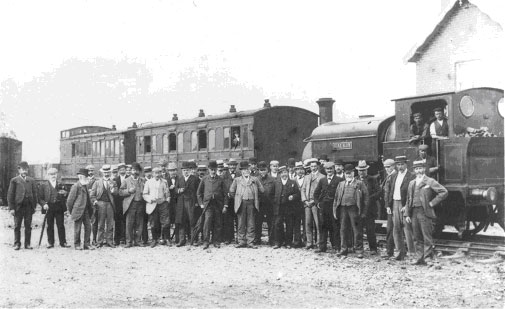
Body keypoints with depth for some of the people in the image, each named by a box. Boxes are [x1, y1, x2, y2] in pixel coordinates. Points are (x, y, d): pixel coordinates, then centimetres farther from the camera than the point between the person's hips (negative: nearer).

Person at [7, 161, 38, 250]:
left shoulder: (31, 180, 11)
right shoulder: (14, 180, 2)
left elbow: (35, 194, 12)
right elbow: (10, 195, 0)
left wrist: (34, 206, 4)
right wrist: (11, 208, -6)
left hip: (29, 207, 2)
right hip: (18, 206, -2)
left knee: (28, 226, 4)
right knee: (17, 226, 3)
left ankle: (27, 244, 10)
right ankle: (17, 244, 10)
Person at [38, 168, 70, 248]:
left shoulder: (61, 185, 14)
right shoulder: (43, 185, 8)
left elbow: (65, 197, 15)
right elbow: (40, 198, 2)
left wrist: (65, 194, -7)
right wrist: (44, 204, -15)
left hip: (59, 208, 1)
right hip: (49, 208, -1)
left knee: (61, 226, 2)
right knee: (50, 226, 3)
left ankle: (63, 242, 6)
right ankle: (50, 243, 11)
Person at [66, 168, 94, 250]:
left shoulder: (85, 186, 13)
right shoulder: (76, 186, -11)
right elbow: (70, 200, -9)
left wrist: (90, 209, 16)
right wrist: (70, 211, -3)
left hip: (86, 211, 7)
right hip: (78, 211, -7)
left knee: (88, 227, 4)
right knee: (77, 229, 1)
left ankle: (87, 244, 10)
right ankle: (77, 245, 12)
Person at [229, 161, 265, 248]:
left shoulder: (255, 179, 11)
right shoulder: (237, 180, 10)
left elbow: (262, 190, 13)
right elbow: (231, 192, 14)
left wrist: (256, 198, 11)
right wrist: (237, 198, 11)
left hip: (251, 203, 0)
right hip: (241, 203, 0)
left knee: (251, 224, 0)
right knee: (241, 224, 2)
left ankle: (250, 242, 4)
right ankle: (242, 242, 8)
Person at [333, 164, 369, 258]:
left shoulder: (359, 183, 5)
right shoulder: (341, 184, 17)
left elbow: (365, 197, 0)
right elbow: (336, 198, 16)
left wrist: (363, 212, -7)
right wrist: (335, 210, 7)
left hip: (354, 209, -4)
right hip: (343, 208, 4)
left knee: (357, 230, -2)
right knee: (343, 230, 8)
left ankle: (359, 250, 4)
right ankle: (343, 249, 18)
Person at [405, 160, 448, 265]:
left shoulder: (430, 182, -1)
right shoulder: (411, 183, 17)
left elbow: (444, 192, -7)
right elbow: (408, 200, 19)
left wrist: (432, 203, -9)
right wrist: (407, 214, 11)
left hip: (425, 212, -6)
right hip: (414, 212, 6)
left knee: (427, 238, -4)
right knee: (417, 238, 8)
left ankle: (428, 258, 0)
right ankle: (419, 258, 12)